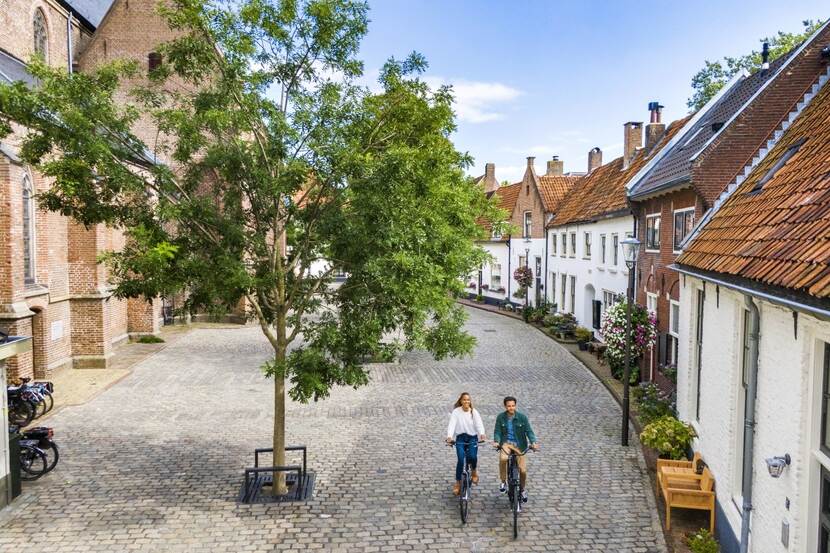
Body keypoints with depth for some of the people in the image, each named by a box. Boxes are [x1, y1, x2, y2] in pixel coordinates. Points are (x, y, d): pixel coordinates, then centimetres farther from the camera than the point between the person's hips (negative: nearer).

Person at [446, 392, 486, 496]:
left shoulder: (474, 412, -5)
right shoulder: (456, 412, -7)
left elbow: (479, 424, -15)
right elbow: (452, 424, -16)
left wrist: (481, 434, -36)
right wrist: (449, 436, -34)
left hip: (472, 438, 1)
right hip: (460, 438, 0)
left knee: (472, 456, -21)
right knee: (461, 459, -17)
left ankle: (474, 471, 13)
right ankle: (458, 482, 0)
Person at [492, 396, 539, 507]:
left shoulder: (522, 417, -7)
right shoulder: (501, 417, -4)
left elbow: (529, 431, -7)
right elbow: (497, 431, -5)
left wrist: (533, 442, -23)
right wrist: (496, 441, -25)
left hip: (519, 445, 0)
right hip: (506, 443, 0)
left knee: (523, 470, -4)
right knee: (503, 458, -33)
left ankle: (522, 489, 27)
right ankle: (503, 482, -10)